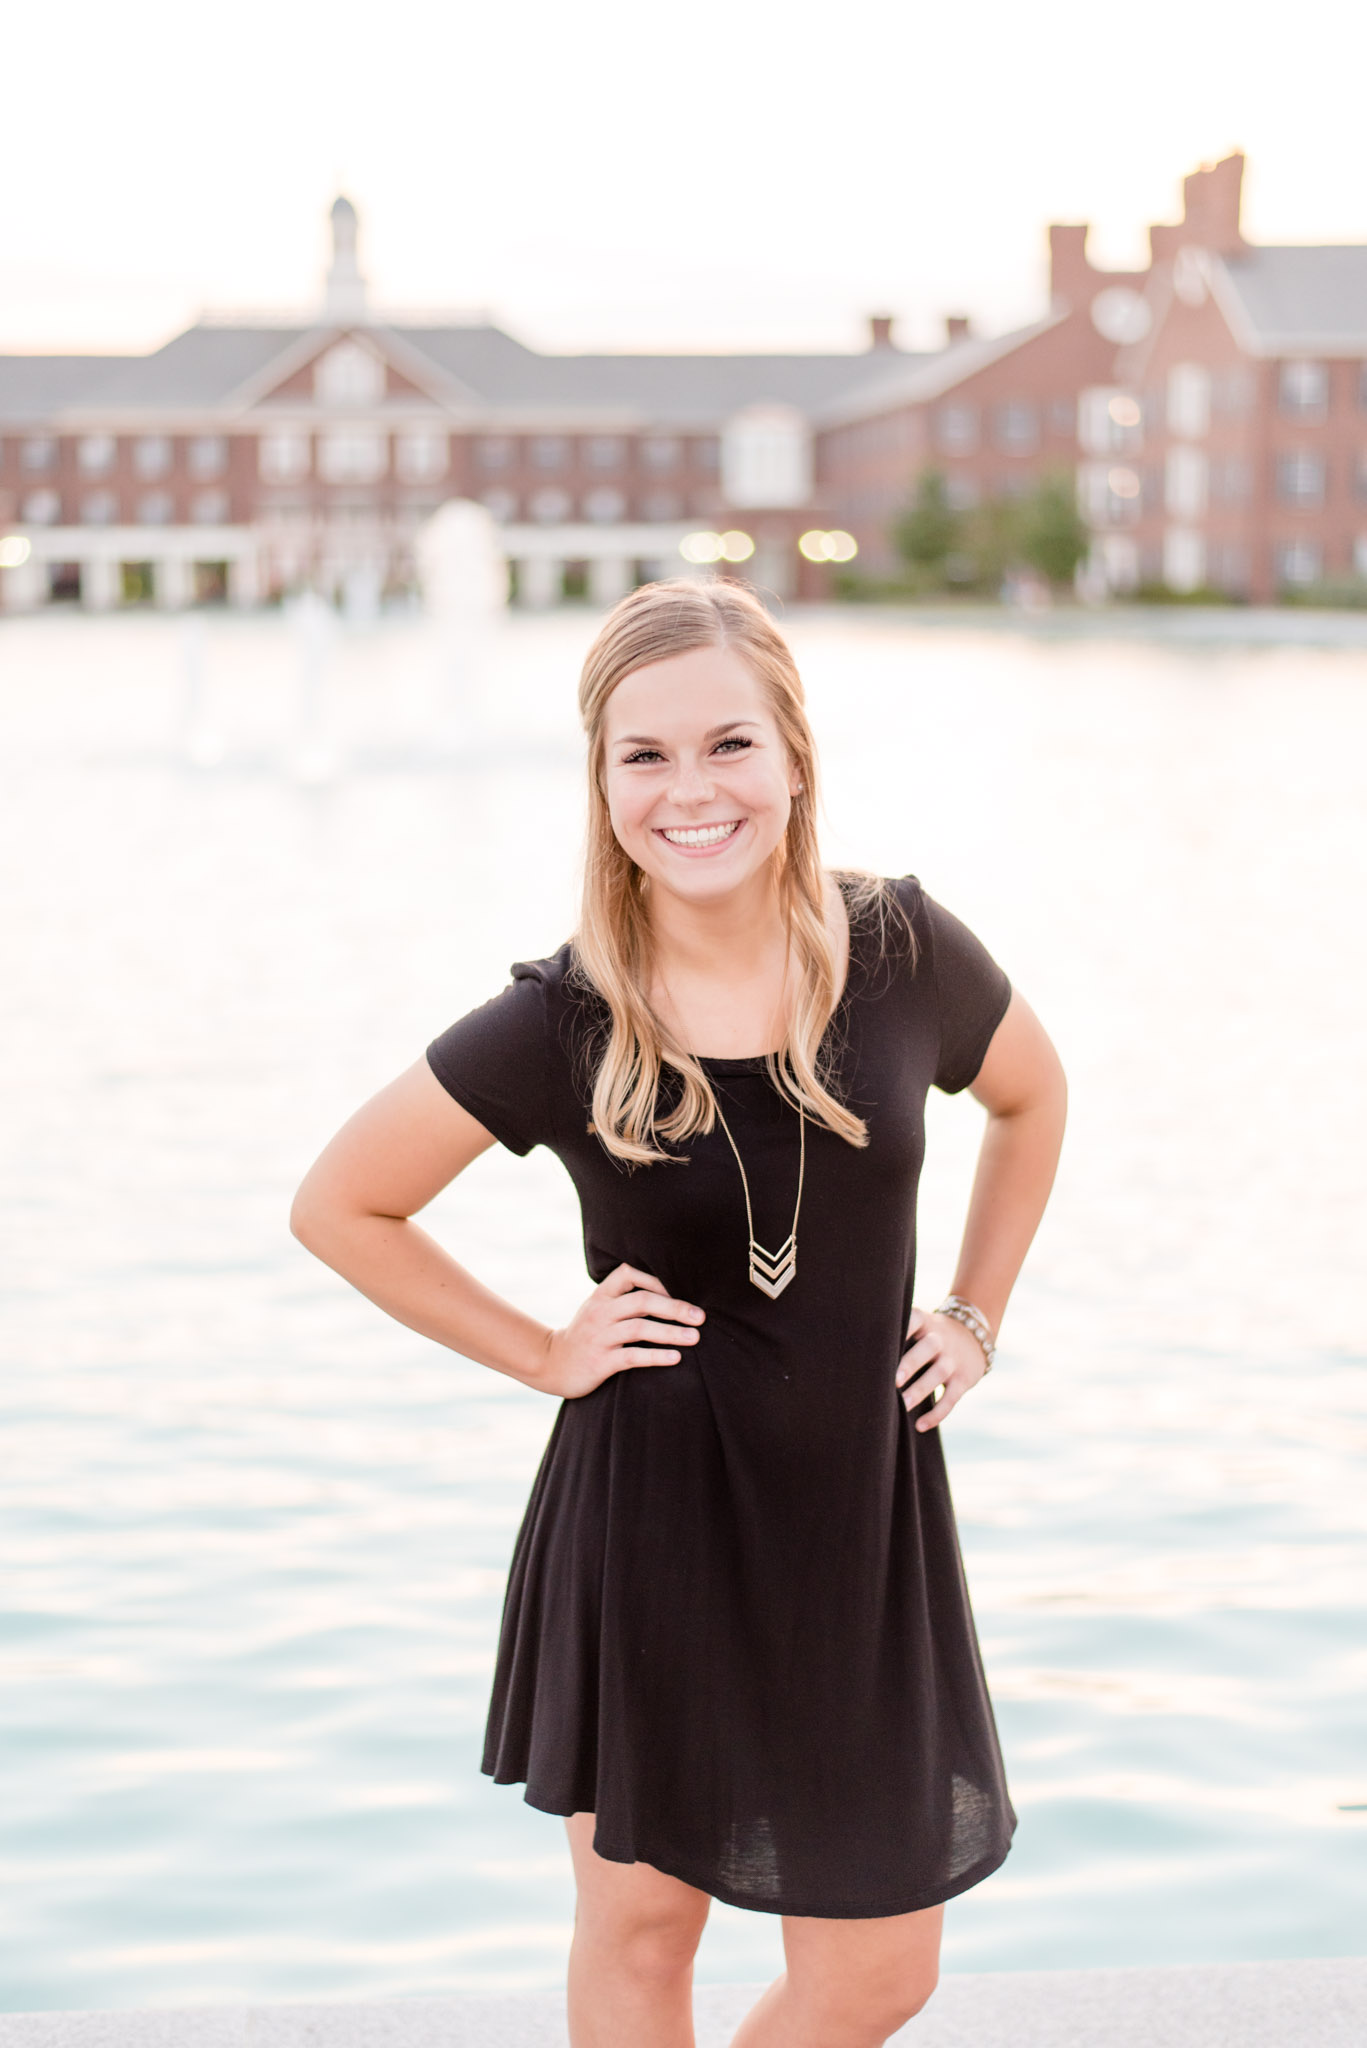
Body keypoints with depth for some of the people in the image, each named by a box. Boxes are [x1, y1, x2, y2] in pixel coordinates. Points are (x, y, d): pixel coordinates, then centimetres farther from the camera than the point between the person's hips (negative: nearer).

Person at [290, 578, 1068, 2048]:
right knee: (637, 1927, 11)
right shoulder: (562, 1025, -12)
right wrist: (540, 1356, -3)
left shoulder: (901, 950, -7)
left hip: (860, 1509, 2)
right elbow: (337, 1208, -1)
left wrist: (975, 1317, 9)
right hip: (652, 1519, -2)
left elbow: (1032, 1098, 15)